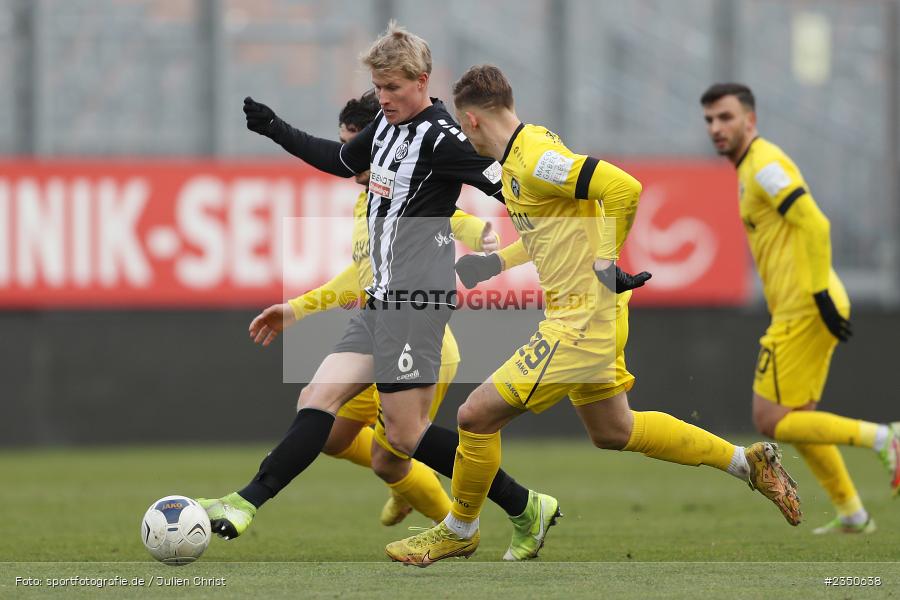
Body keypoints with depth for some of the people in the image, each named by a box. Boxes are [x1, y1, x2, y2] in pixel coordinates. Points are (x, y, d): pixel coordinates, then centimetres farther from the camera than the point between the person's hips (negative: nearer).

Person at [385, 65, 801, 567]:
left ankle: (460, 530, 12)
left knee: (477, 415, -6)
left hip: (579, 326, -10)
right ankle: (747, 462, 29)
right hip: (594, 318, 10)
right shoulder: (530, 148, 10)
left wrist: (606, 260, -19)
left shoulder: (534, 159, -21)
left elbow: (624, 188, -29)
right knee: (614, 432, 23)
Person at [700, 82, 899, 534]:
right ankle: (852, 515, 18)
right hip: (798, 310, 10)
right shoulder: (752, 166, 19)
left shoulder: (764, 164, -12)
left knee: (770, 421, -7)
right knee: (797, 419, 15)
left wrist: (820, 294, -24)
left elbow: (814, 224, -21)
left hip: (804, 311, -10)